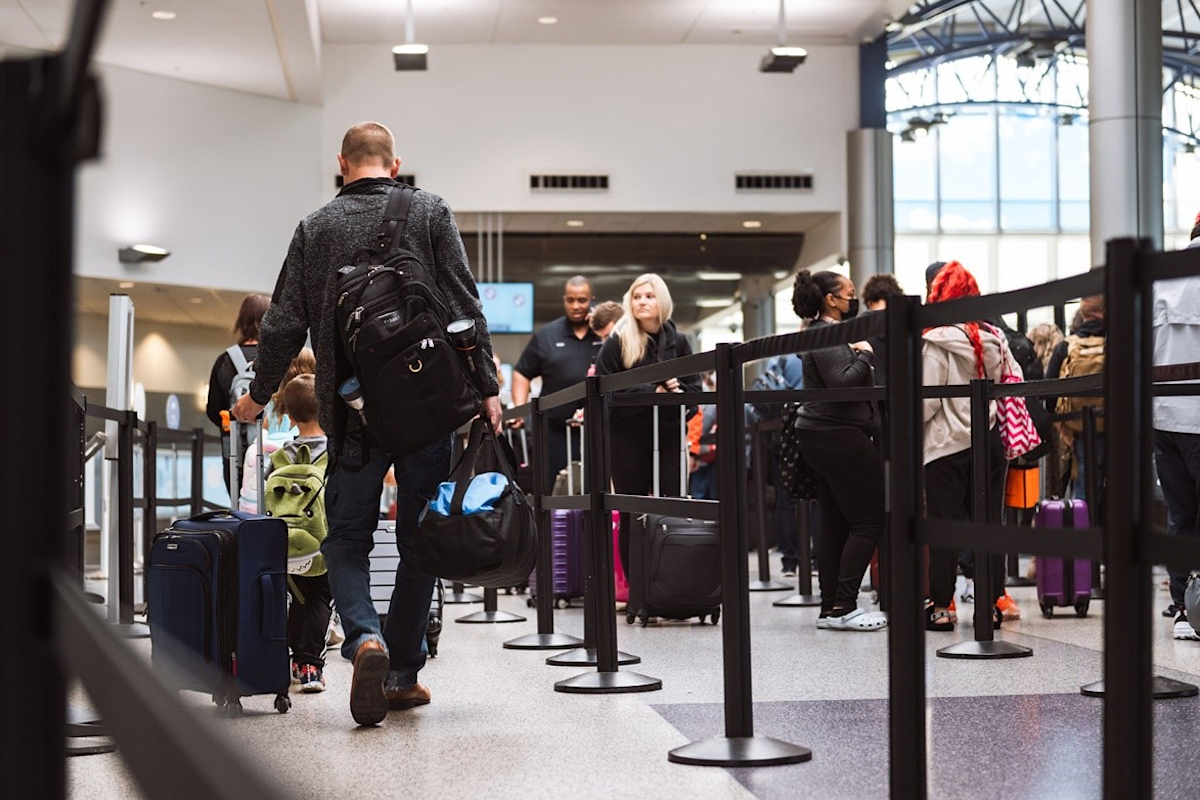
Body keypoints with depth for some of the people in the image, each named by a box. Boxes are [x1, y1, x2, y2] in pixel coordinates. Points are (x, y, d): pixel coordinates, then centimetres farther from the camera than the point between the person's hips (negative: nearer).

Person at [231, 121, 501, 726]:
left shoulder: (316, 227, 5)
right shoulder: (430, 212, 3)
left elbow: (285, 324, 6)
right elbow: (465, 307, -3)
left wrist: (258, 395, 18)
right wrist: (485, 387, 0)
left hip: (351, 410, 0)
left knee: (347, 537, 10)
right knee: (419, 538, 10)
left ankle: (364, 640, -15)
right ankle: (402, 672, 12)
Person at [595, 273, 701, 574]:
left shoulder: (678, 341, 7)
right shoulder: (618, 342, -2)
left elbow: (694, 388, 6)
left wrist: (675, 391, -16)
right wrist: (651, 392, -16)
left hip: (668, 436, 2)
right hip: (629, 437, -2)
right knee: (631, 515, 3)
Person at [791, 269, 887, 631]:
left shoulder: (827, 332, 18)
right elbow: (842, 383, -24)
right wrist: (864, 355, -13)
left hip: (826, 437, 11)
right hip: (840, 436, -11)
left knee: (835, 525, 10)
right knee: (868, 521, -8)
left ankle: (830, 608, 12)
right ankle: (843, 607, -10)